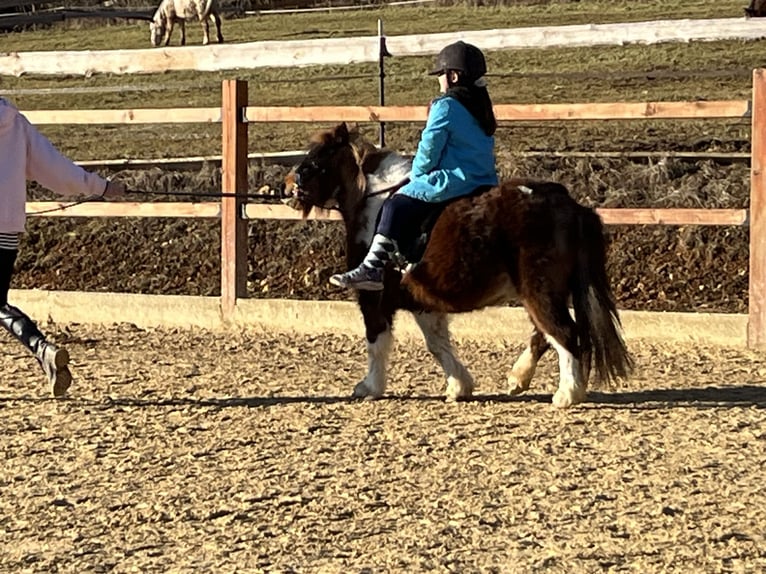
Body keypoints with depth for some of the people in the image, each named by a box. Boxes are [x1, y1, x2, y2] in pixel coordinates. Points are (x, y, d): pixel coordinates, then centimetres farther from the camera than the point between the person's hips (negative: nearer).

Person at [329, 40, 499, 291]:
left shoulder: (445, 106, -12)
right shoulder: (480, 106, 13)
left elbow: (428, 151, -11)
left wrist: (416, 175, 7)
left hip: (452, 183, -9)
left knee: (396, 206, -3)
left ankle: (373, 267, -7)